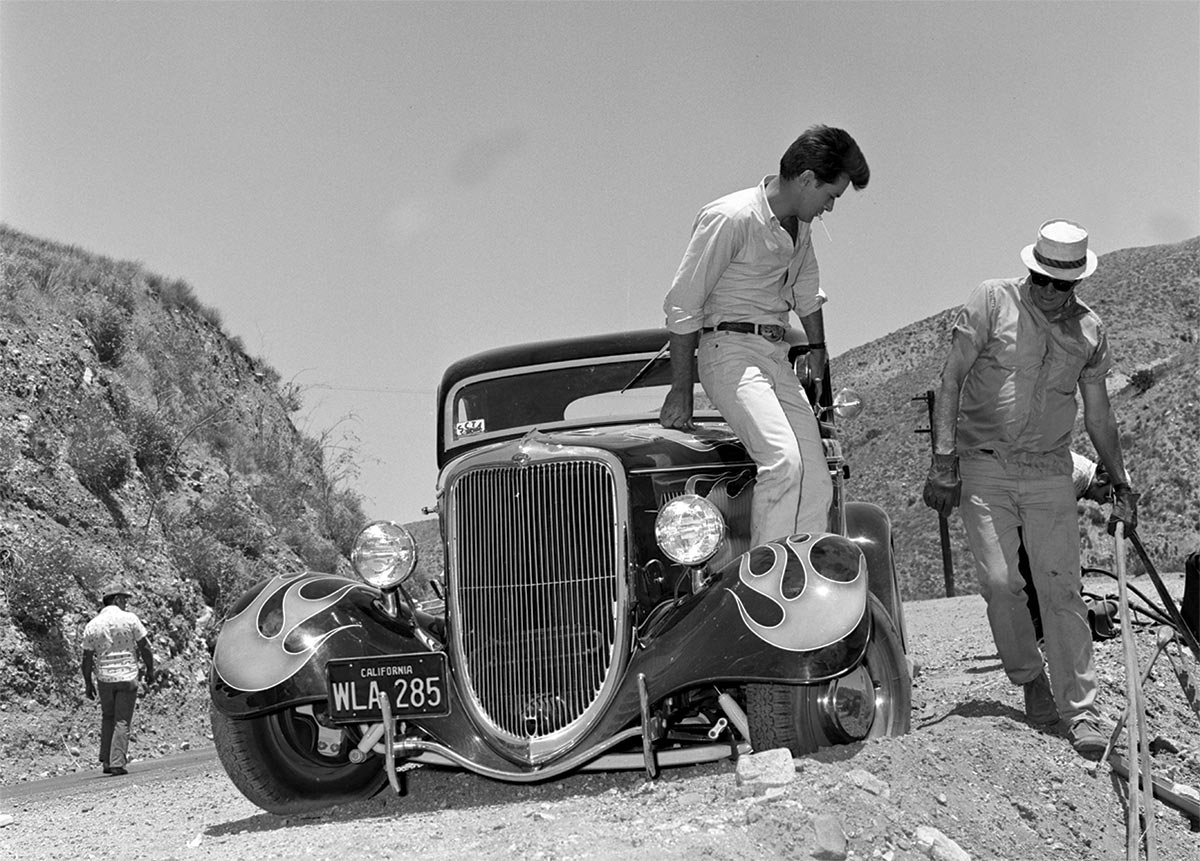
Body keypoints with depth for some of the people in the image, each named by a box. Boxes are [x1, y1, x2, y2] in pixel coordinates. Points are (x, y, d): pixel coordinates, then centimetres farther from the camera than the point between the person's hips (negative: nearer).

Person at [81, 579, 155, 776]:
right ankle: (117, 763, -3)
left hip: (104, 677, 3)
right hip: (127, 676, -3)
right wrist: (150, 669, 9)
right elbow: (144, 647, -4)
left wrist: (88, 683, 13)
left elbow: (87, 658, 4)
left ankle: (106, 761, 16)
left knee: (108, 718, 19)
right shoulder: (130, 619, -6)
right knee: (122, 721, 2)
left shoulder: (92, 626, 1)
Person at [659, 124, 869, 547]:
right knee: (784, 461, -28)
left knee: (817, 483, -3)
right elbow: (683, 306, -13)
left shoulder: (799, 223, 12)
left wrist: (817, 348, 33)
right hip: (729, 347, -8)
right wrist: (681, 391, -12)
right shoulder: (730, 218, -15)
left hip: (776, 354, 9)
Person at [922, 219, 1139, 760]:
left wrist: (1120, 482, 18)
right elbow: (951, 380, -5)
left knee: (1061, 589, -4)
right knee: (999, 582, -8)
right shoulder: (992, 302, -3)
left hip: (1050, 472, 2)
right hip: (984, 466, -2)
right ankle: (1031, 679, 16)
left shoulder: (1089, 329, 8)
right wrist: (943, 459, -12)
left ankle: (1081, 712, 0)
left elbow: (1098, 415, 18)